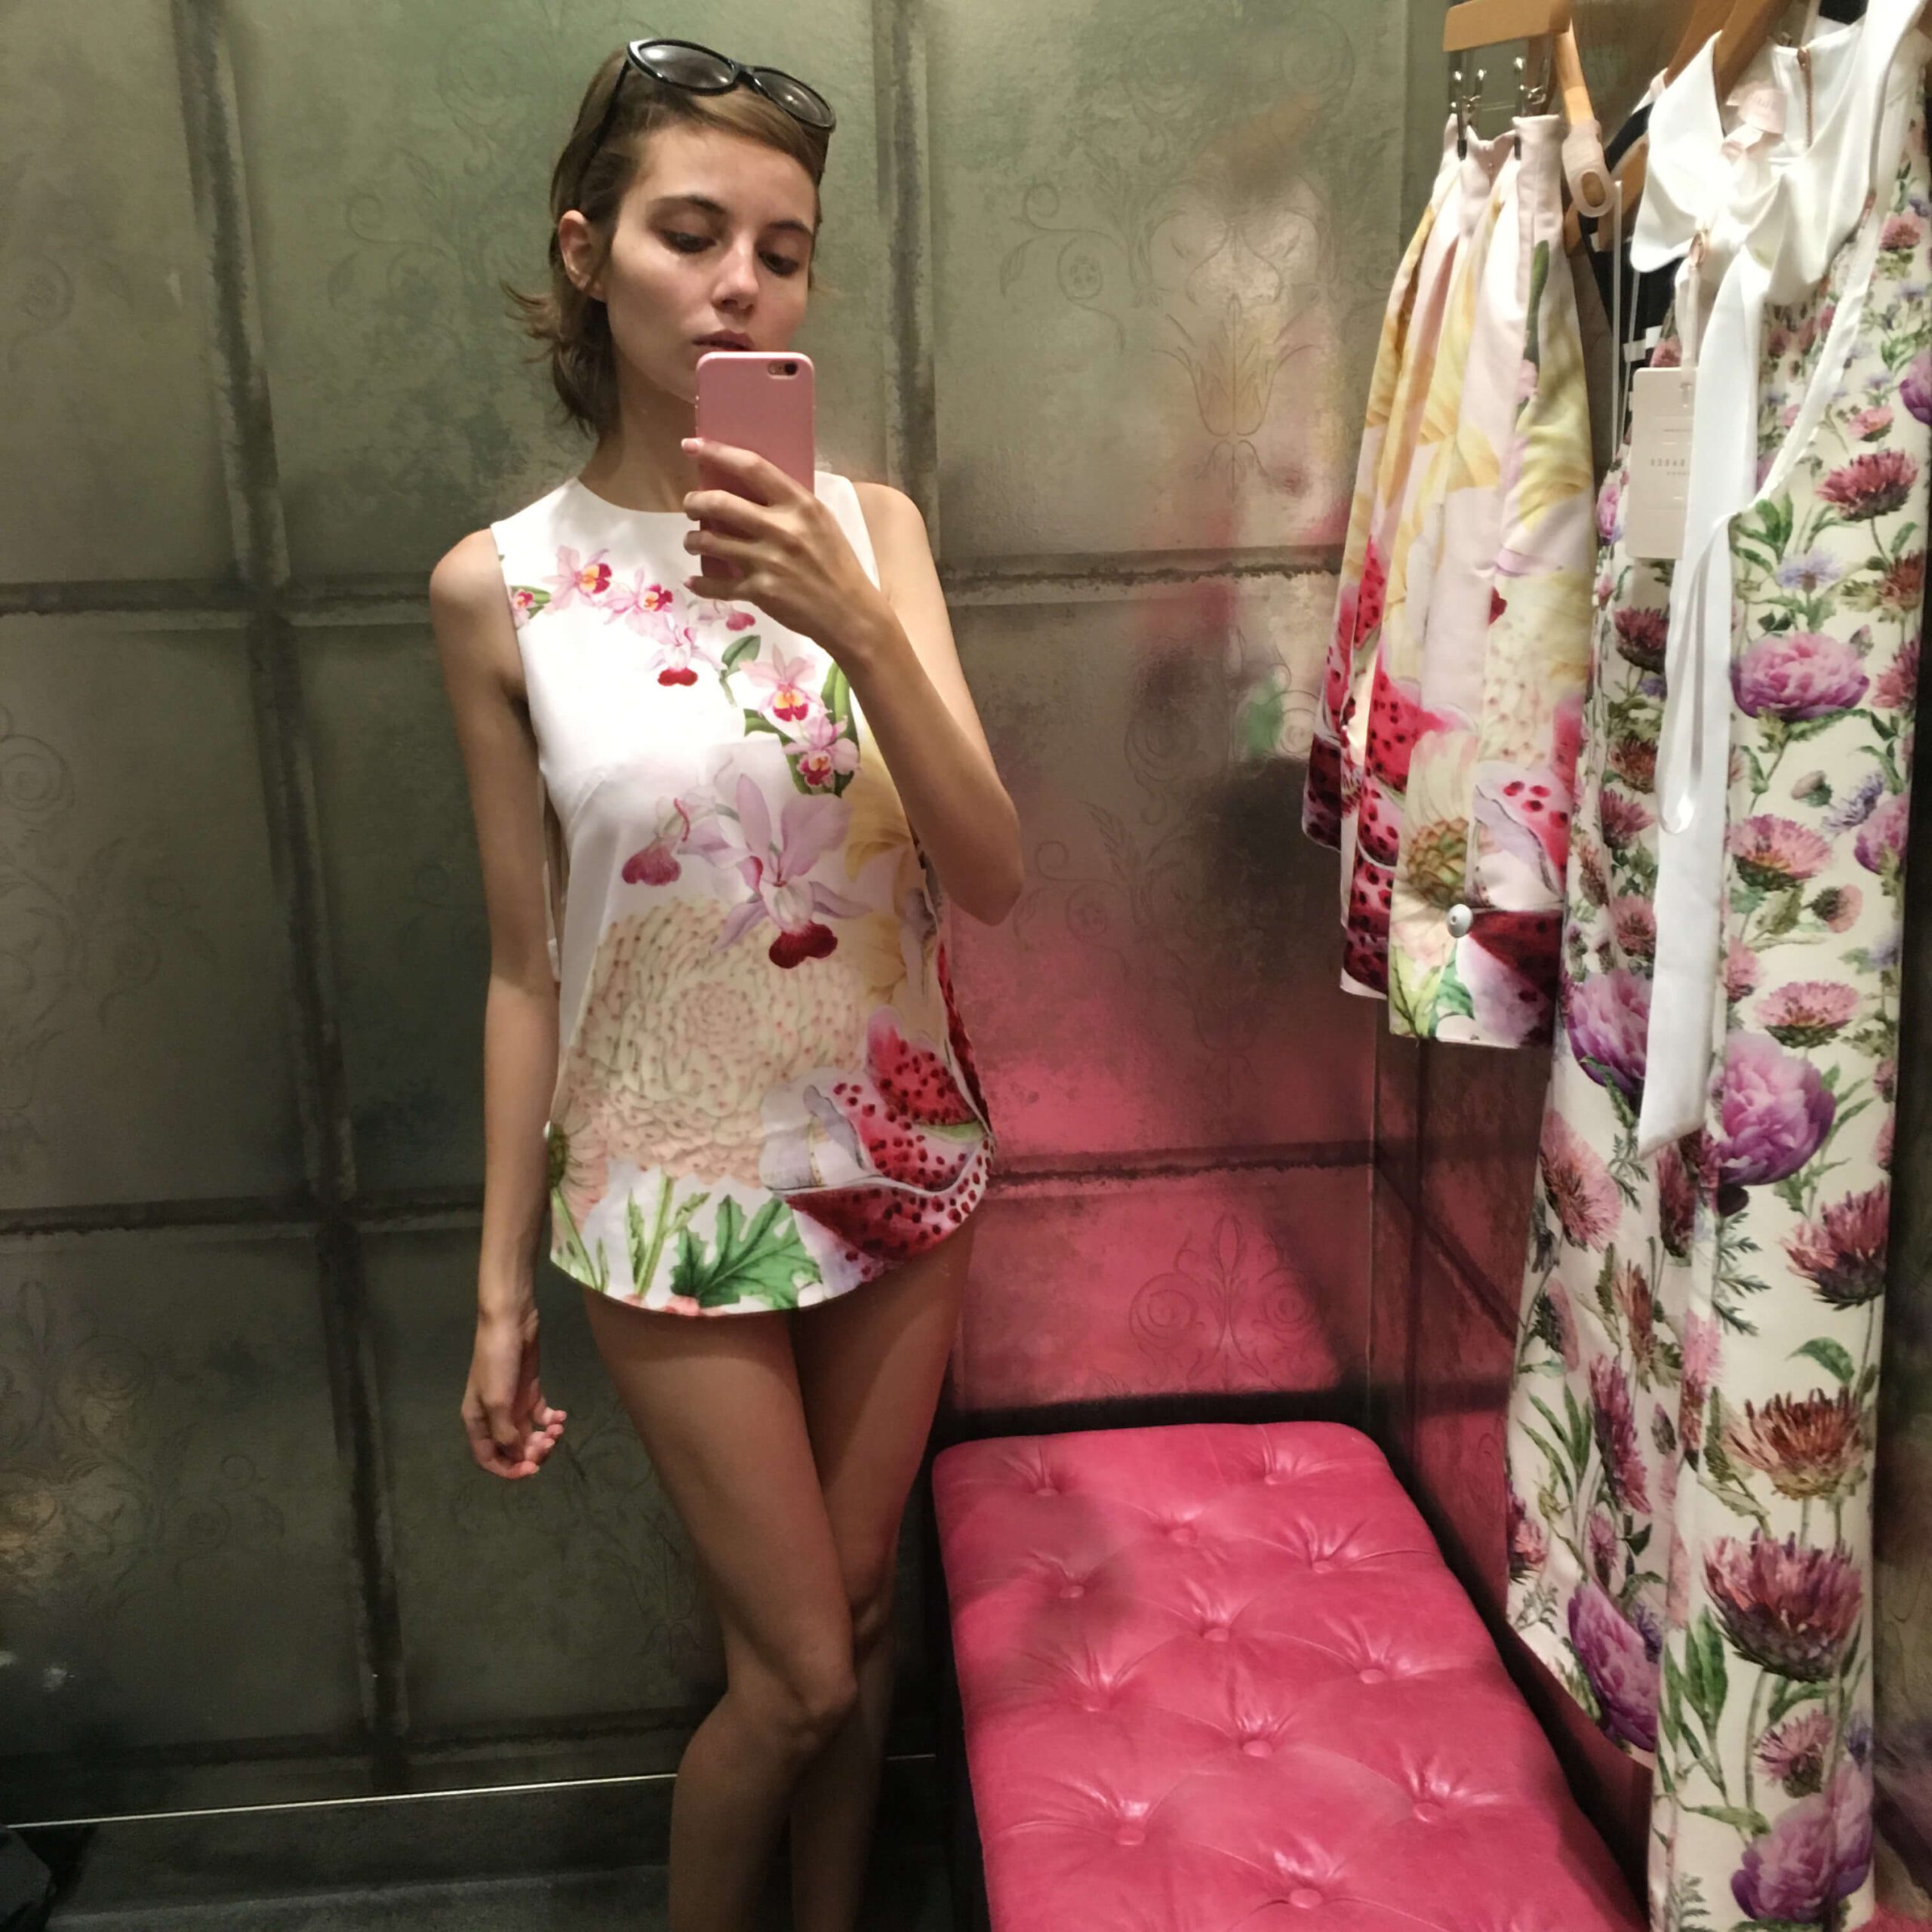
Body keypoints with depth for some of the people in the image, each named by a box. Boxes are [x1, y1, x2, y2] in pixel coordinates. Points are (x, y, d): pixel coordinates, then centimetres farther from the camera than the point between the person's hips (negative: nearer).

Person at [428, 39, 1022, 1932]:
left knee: (856, 1619, 19)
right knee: (797, 1672, 8)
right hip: (678, 1188, -2)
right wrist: (499, 1282, 0)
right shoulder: (500, 587, -9)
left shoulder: (866, 529, -5)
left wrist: (856, 623, -26)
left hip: (897, 1156, 3)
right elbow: (524, 961, -3)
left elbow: (990, 880, -12)